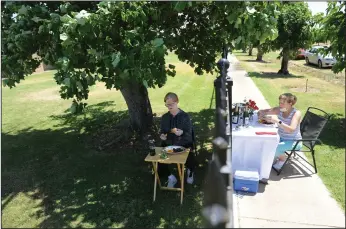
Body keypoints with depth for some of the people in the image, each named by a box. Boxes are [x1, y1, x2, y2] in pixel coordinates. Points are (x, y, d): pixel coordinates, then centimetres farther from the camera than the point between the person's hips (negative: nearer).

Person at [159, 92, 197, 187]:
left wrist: (182, 133, -33)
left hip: (184, 144, -3)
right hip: (168, 144, 3)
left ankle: (190, 172, 16)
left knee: (190, 160, -26)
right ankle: (171, 178, 7)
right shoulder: (164, 117, 3)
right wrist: (162, 135, -10)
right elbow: (162, 131, 13)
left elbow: (189, 134, -11)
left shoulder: (185, 116, -9)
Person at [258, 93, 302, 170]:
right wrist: (261, 114, -25)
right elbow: (262, 112, -1)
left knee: (275, 148, -30)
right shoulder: (279, 110, -5)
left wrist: (277, 121, -43)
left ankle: (282, 159, 5)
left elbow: (291, 129, -33)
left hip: (293, 142, -6)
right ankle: (276, 157, 12)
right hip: (281, 138, 6)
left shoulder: (296, 113, -19)